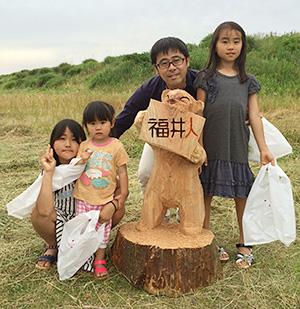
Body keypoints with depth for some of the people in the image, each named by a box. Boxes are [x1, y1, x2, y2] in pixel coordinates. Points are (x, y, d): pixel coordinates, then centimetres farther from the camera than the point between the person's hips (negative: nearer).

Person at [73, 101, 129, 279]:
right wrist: (81, 162, -18)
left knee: (103, 229, 9)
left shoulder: (116, 146, -8)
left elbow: (122, 172, -4)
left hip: (105, 200, -2)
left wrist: (122, 196, -5)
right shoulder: (84, 146, 1)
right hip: (83, 199, 3)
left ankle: (100, 259, 26)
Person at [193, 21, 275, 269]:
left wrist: (263, 149, 2)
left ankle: (244, 244, 25)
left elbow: (254, 116, 7)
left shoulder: (248, 81, 10)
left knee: (242, 195, 7)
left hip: (238, 148, 2)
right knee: (205, 194, 8)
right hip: (210, 147, -2)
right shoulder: (206, 78, 2)